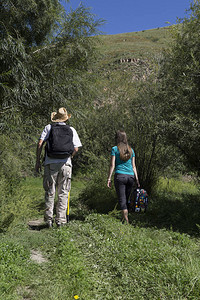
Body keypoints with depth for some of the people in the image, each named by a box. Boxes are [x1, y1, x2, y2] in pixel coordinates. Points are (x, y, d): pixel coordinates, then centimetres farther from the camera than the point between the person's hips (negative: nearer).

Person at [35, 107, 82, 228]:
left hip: (50, 163, 0)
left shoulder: (49, 127, 7)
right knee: (63, 193, 7)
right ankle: (60, 220, 8)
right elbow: (76, 149, 3)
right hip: (66, 164, 0)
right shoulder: (71, 130, 9)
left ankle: (49, 219, 10)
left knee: (50, 193, 9)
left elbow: (40, 143, -2)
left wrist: (38, 161, 3)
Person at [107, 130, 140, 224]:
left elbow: (112, 165, -4)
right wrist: (136, 178, 14)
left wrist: (109, 178, -2)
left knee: (122, 199, -1)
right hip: (130, 176, 4)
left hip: (120, 176, -4)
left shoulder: (115, 149, 0)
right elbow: (133, 166, 12)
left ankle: (126, 220, -8)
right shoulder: (131, 150, 12)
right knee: (126, 198, 15)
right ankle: (124, 217, 21)